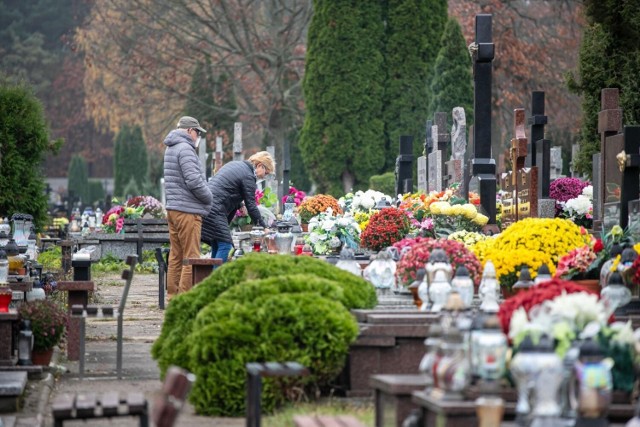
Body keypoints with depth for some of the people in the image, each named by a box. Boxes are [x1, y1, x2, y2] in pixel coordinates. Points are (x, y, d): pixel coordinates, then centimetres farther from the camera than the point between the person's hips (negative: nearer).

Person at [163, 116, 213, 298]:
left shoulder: (170, 149, 19)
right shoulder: (185, 149, -13)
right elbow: (194, 181, -20)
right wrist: (209, 198, -5)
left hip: (173, 208, 10)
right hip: (187, 211, -10)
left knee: (175, 256, 12)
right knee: (191, 257, -7)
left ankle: (173, 297, 15)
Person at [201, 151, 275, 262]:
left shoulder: (235, 164, 20)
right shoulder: (248, 176, -7)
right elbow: (251, 205, -7)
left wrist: (239, 206, 25)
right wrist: (263, 227, 0)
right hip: (215, 210, -10)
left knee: (216, 246, 11)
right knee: (225, 245, -10)